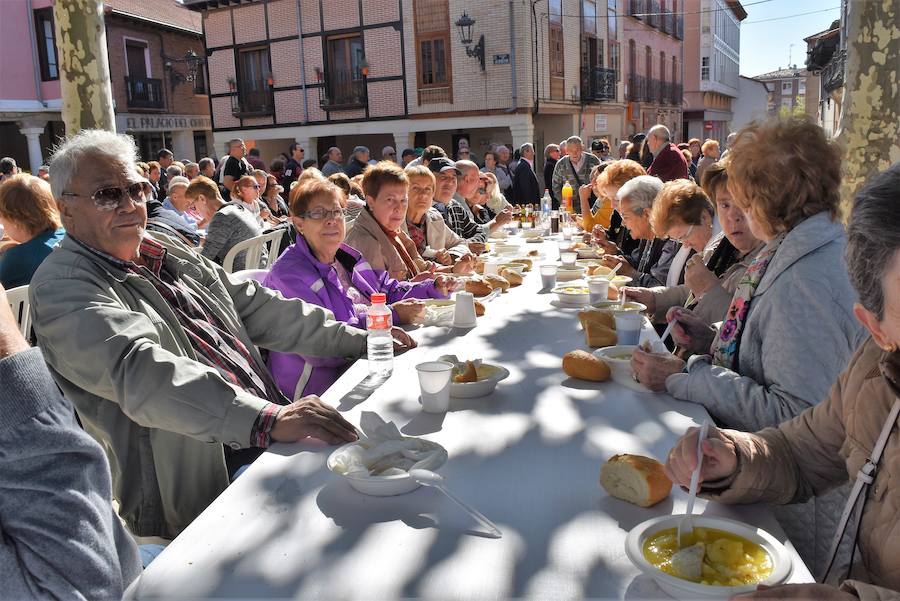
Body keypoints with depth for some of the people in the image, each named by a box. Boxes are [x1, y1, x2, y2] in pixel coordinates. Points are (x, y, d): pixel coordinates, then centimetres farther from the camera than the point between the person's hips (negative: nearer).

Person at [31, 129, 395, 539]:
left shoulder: (168, 254, 16)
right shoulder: (61, 287, -9)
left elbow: (255, 306, 18)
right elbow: (139, 371, -26)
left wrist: (358, 339, 12)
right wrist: (268, 419, -38)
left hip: (269, 433, 8)